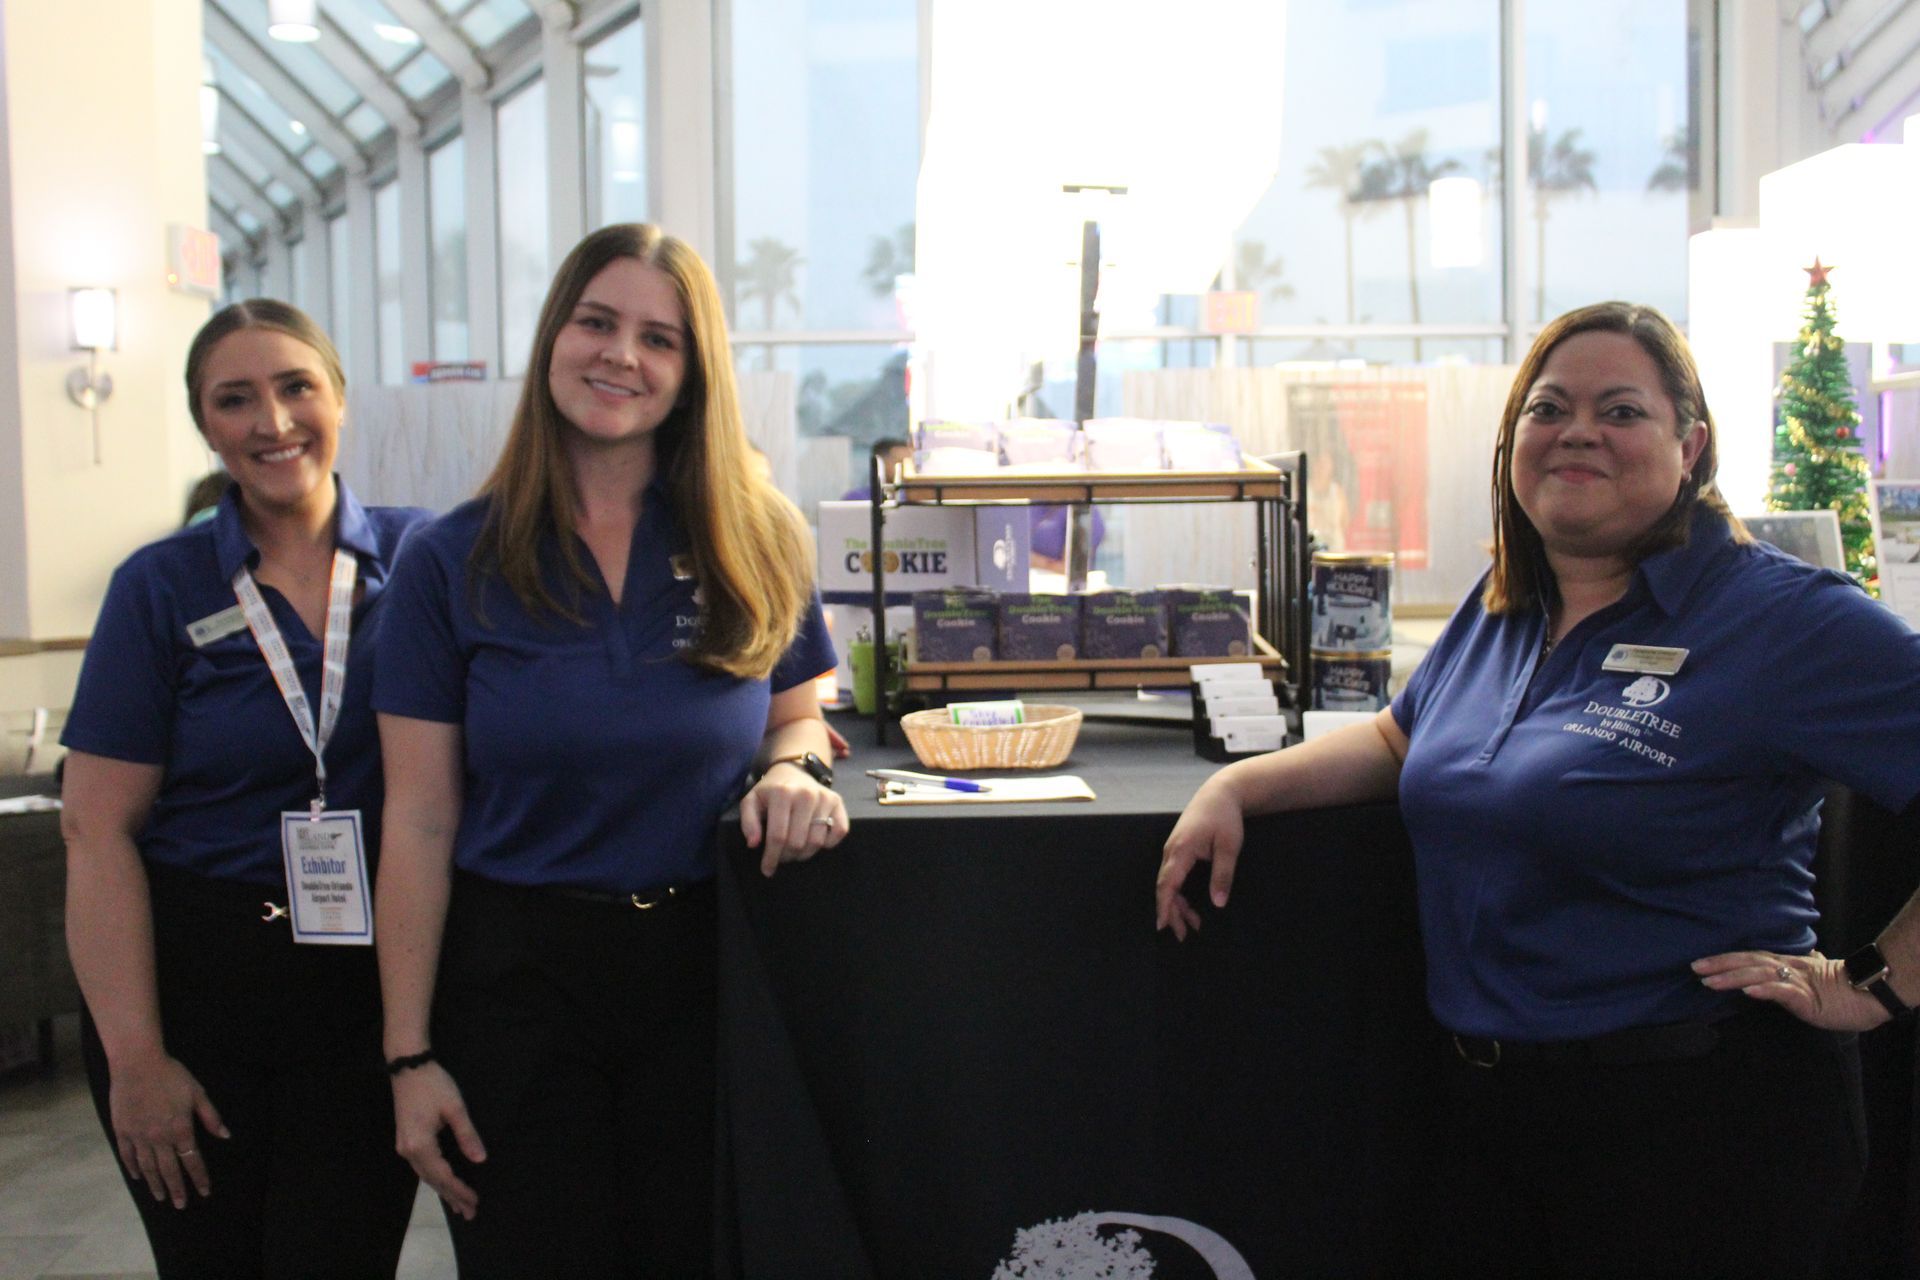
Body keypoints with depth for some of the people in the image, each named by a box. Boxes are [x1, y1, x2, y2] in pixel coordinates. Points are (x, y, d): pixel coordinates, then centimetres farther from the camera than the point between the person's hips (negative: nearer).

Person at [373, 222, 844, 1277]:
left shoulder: (757, 541, 0)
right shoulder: (452, 564, -4)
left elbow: (796, 715, 12)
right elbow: (419, 825, -4)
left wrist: (791, 771, -13)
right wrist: (410, 1056, -5)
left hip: (704, 964, 1)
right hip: (516, 979, -1)